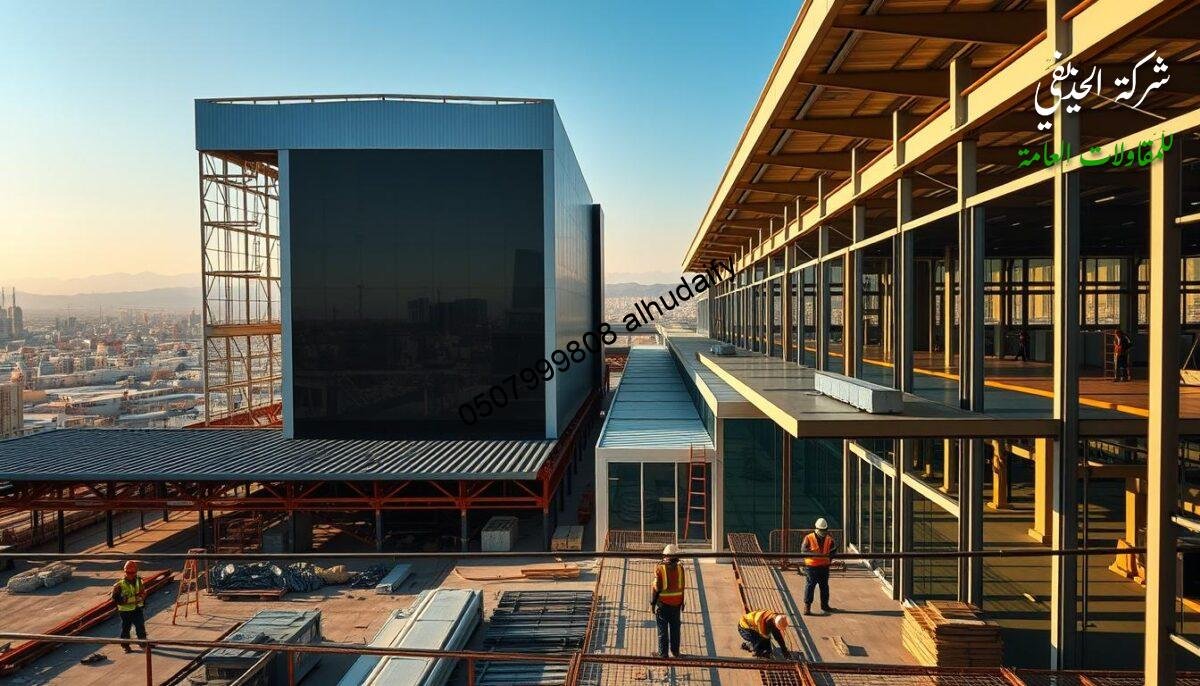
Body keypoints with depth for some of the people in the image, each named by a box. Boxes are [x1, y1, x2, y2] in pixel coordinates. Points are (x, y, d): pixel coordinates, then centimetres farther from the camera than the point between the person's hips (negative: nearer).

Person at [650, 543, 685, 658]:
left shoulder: (660, 569, -15)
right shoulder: (680, 568, -5)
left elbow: (656, 588, -13)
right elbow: (682, 587, 0)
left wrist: (652, 603, -1)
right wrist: (681, 603, 12)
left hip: (663, 604, -3)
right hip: (676, 604, 3)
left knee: (663, 629, 6)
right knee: (675, 628, 16)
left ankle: (663, 653, 12)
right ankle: (675, 651, 25)